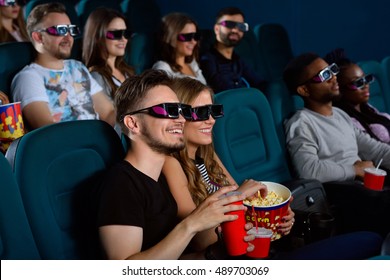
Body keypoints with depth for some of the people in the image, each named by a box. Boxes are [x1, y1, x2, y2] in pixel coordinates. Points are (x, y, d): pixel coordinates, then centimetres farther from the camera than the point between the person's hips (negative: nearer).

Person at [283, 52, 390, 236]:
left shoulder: (341, 115, 22)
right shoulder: (301, 124, -7)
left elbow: (374, 149, 20)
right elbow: (309, 171, -22)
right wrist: (355, 169, -9)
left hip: (368, 184, 9)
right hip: (338, 191, -8)